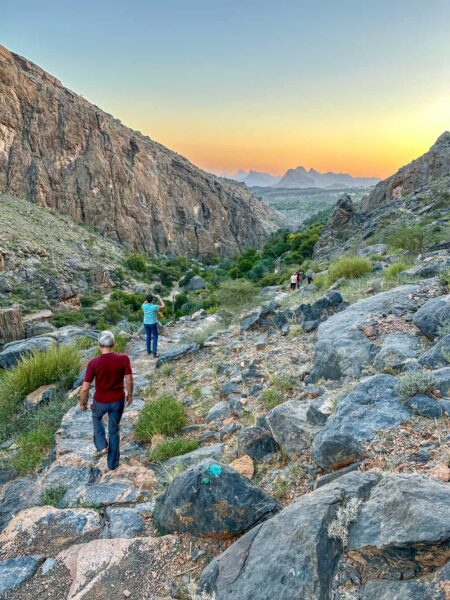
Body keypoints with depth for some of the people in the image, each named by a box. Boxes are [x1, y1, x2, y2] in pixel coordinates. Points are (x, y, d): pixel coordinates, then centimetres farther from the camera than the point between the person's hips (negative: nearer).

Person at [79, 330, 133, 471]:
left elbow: (85, 388, -15)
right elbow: (129, 381, -10)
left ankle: (102, 445, 23)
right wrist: (130, 395, 9)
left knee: (96, 417, 34)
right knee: (114, 429, 20)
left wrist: (82, 403, 3)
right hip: (118, 400, 1)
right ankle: (113, 463, 31)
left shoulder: (93, 363, -21)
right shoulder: (124, 359, -18)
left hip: (100, 401, -1)